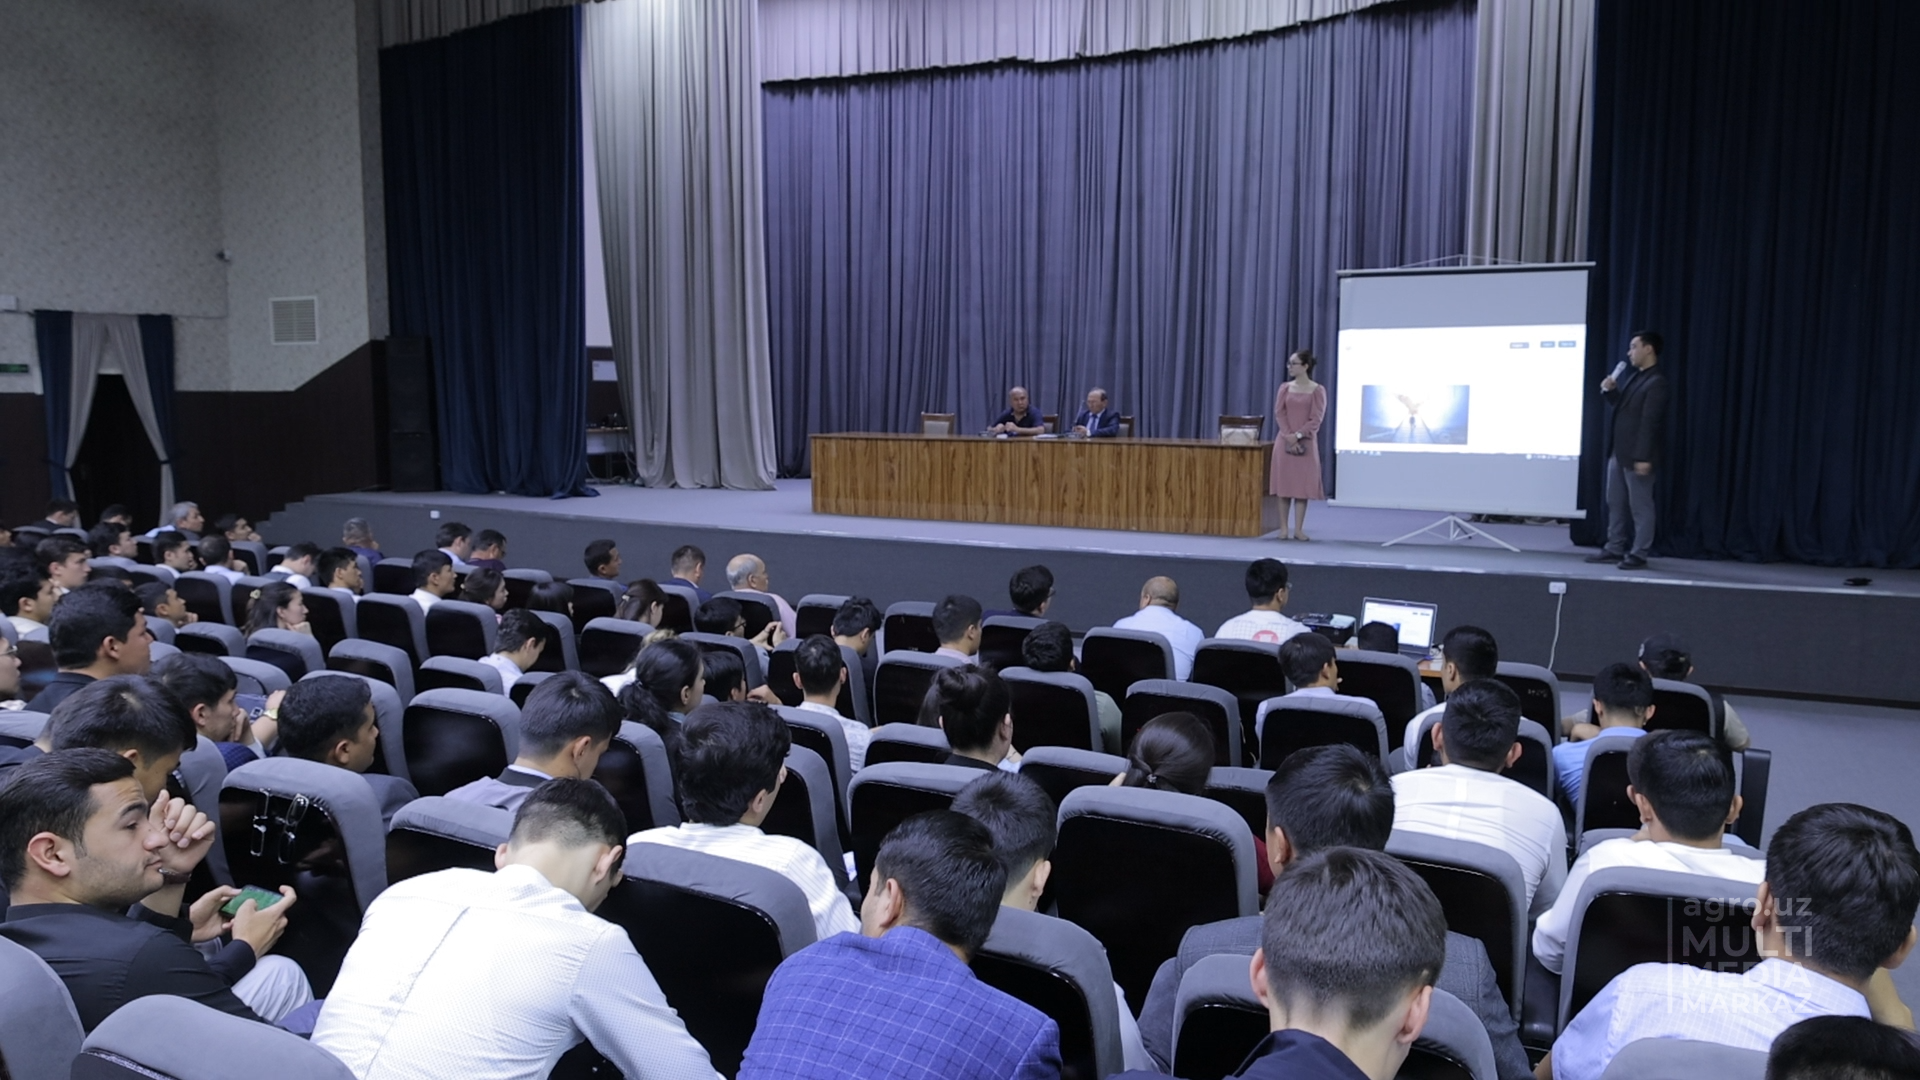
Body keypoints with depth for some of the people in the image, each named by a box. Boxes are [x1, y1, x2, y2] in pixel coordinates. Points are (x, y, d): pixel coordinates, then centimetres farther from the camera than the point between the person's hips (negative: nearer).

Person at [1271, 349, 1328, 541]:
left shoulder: (1318, 390, -1)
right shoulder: (1284, 388, 7)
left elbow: (1316, 419, -7)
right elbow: (1279, 414, -1)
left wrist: (1298, 435, -16)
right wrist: (1289, 436, -14)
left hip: (1306, 442, -2)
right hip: (1285, 441, 2)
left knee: (1303, 485, -1)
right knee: (1284, 483, 2)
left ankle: (1298, 529, 3)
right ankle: (1284, 527, 8)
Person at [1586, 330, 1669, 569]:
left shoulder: (1656, 382, -16)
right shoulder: (1634, 376, 13)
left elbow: (1650, 422, -21)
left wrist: (1643, 457, -23)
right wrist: (1610, 390, 3)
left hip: (1637, 455, -10)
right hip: (1618, 451, 10)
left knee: (1639, 506, 0)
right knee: (1615, 503, 14)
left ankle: (1638, 554, 7)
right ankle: (1614, 549, 23)